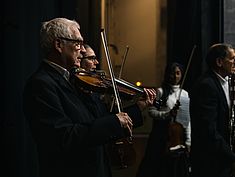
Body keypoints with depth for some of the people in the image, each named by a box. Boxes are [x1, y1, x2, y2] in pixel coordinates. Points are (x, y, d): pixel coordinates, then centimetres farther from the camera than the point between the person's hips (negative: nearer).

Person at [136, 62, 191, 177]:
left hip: (179, 137, 3)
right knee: (161, 167, -2)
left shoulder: (185, 94, 9)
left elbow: (188, 120, 8)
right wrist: (167, 114, -20)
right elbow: (151, 111, -6)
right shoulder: (161, 91, 0)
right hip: (162, 135, -3)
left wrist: (188, 141, 4)